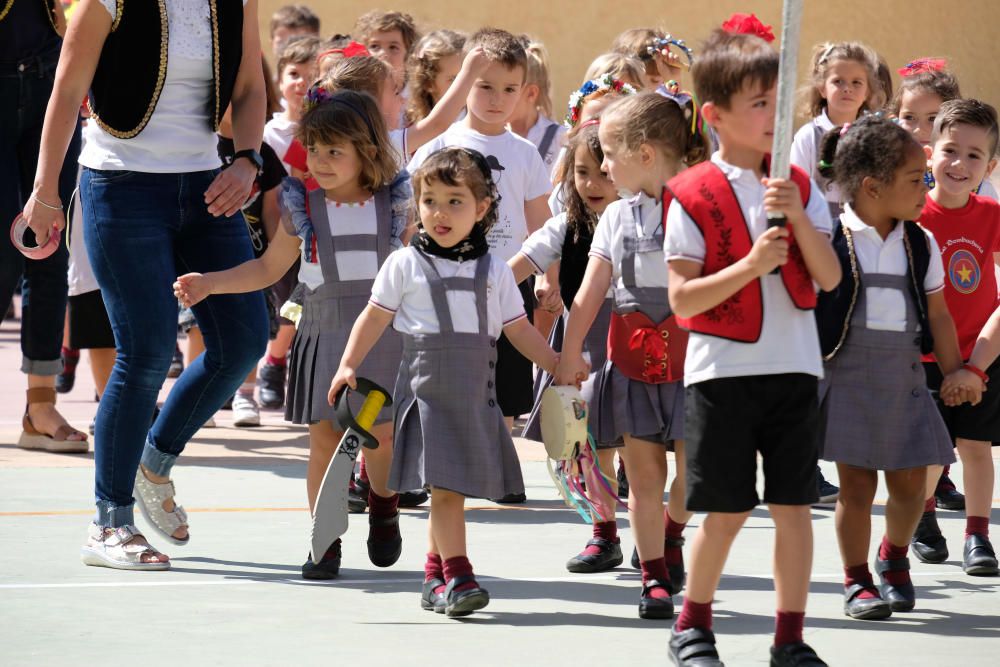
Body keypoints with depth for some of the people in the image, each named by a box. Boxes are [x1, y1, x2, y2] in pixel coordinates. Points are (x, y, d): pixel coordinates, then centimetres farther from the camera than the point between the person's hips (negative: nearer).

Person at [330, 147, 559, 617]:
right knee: (444, 483, -11)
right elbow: (376, 317, 7)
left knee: (449, 485, 7)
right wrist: (349, 365, 0)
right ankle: (455, 576, -14)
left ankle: (434, 576, 18)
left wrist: (560, 367, 8)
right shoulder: (405, 264, 3)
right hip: (426, 381, -3)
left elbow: (518, 330, 13)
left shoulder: (494, 271, 9)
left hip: (475, 390, 3)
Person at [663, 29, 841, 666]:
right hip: (721, 370, -3)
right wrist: (751, 264, -20)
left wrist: (798, 216, -14)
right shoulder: (694, 195, -6)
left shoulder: (800, 187, 7)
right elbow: (682, 299, -10)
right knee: (726, 511, 1)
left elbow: (829, 278, 0)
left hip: (793, 367, 3)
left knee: (793, 505, 2)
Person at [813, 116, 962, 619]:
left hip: (904, 377, 4)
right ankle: (857, 581, 13)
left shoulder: (920, 245, 6)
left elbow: (937, 315, 11)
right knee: (856, 482, -1)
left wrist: (955, 375, 12)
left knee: (910, 482, 6)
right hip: (848, 374, -4)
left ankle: (894, 558, 33)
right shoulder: (828, 240, -9)